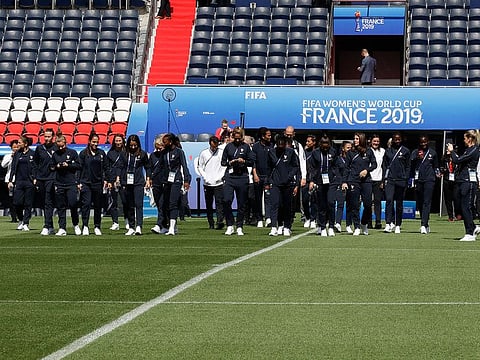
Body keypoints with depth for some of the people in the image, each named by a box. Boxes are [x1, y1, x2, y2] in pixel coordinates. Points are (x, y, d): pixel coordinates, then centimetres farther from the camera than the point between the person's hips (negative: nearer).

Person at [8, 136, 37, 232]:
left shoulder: (32, 154, 0)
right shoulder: (17, 154, 11)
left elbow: (35, 167, 1)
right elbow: (13, 168, 12)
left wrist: (35, 179, -10)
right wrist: (10, 180, 6)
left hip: (29, 181, -3)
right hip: (18, 181, 3)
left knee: (28, 204, 0)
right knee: (17, 203, -2)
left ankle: (26, 223, 8)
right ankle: (21, 220, 20)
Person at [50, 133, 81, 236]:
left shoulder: (72, 152, 3)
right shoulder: (55, 154, 11)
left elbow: (78, 166, 2)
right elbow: (51, 167, 17)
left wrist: (68, 165, -11)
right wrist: (56, 166, -3)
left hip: (71, 183, -3)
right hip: (59, 184, 3)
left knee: (73, 204, -8)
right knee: (60, 207, 2)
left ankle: (76, 225, 12)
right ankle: (62, 228, 6)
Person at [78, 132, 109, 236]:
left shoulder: (101, 153, 9)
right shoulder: (83, 153, 2)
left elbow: (105, 168, 11)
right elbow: (79, 168, 1)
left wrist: (105, 180, 1)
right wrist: (79, 182, -4)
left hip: (98, 183, 3)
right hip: (86, 183, -2)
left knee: (98, 206, 6)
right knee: (86, 204, -10)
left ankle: (97, 227, 14)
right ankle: (85, 227, -10)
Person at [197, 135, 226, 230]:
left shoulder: (222, 152, 2)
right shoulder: (204, 153, 5)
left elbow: (225, 165, 5)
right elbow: (199, 167, 9)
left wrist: (221, 176, -7)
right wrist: (205, 177, -3)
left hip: (219, 182, -2)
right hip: (207, 183, 2)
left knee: (219, 202, -13)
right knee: (208, 204, 6)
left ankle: (220, 221, -22)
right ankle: (211, 223, 13)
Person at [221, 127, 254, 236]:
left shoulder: (246, 147, 6)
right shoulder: (228, 146, 9)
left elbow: (252, 161, 8)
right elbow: (223, 161, 12)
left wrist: (244, 161, -10)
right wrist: (230, 163, -7)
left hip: (242, 177, 0)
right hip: (229, 176, 0)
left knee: (241, 204, 4)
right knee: (226, 200, -13)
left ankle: (239, 227, 14)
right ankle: (229, 226, -1)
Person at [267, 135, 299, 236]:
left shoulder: (291, 152, 2)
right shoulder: (271, 153, 7)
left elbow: (296, 166, 5)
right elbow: (269, 168, 15)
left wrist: (289, 177, -9)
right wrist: (267, 182, 11)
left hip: (288, 184, 0)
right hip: (275, 183, 0)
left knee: (287, 206, 6)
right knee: (275, 204, -11)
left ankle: (287, 228, 16)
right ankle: (274, 228, -16)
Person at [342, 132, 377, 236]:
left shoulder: (368, 151, 5)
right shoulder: (350, 152, 5)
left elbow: (374, 164, 9)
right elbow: (346, 168, 6)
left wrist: (367, 170, -9)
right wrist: (344, 181, -1)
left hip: (366, 181, 0)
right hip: (353, 181, 0)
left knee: (368, 204, -3)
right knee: (354, 206, 0)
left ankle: (364, 224, 20)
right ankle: (357, 227, 6)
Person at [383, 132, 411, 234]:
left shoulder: (405, 151, 6)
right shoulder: (388, 151, 11)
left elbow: (408, 167, 6)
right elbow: (385, 166, 13)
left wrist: (406, 179, -3)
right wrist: (384, 179, 4)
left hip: (401, 180, -1)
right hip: (389, 179, 1)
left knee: (399, 203, 5)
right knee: (389, 200, -17)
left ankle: (398, 225, 13)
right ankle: (389, 223, -20)